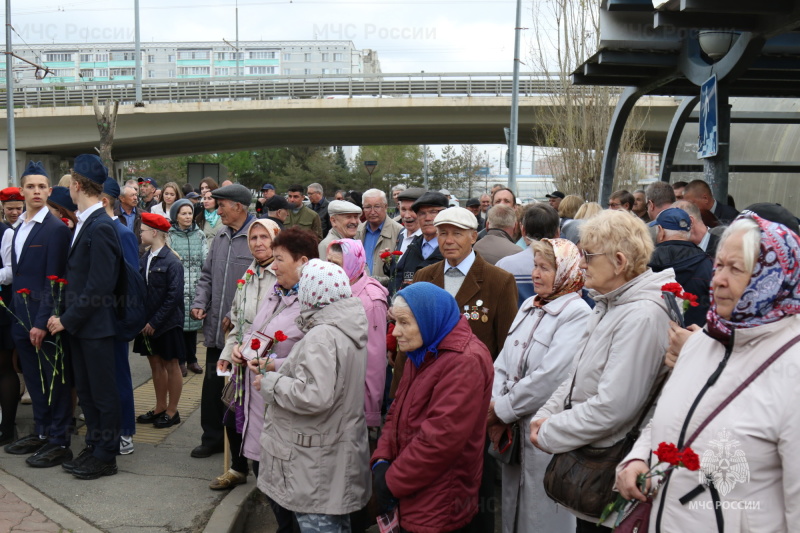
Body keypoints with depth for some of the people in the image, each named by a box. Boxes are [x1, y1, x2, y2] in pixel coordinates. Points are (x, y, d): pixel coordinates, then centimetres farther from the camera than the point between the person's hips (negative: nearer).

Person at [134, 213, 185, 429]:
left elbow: (174, 297, -16)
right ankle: (160, 407, 28)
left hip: (167, 323, -6)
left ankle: (172, 411, 17)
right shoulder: (143, 259, 3)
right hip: (147, 322, 6)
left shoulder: (172, 261, -14)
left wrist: (155, 322, -17)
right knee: (155, 364, 15)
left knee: (171, 365, 6)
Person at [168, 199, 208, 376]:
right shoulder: (169, 235, 0)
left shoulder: (199, 235, 8)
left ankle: (191, 359, 20)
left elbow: (206, 260, 6)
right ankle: (180, 360, 12)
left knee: (193, 322, 8)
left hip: (195, 286, 3)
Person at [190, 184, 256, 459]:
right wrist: (200, 303, 5)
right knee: (211, 386, 12)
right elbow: (207, 275, 20)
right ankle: (212, 437, 27)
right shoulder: (220, 237, 11)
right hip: (215, 328, 7)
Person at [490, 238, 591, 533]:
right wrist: (493, 406, -5)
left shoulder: (577, 314, -13)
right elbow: (503, 362, 9)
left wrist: (503, 410, -13)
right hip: (514, 430, 7)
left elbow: (549, 377, -21)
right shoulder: (529, 305, 11)